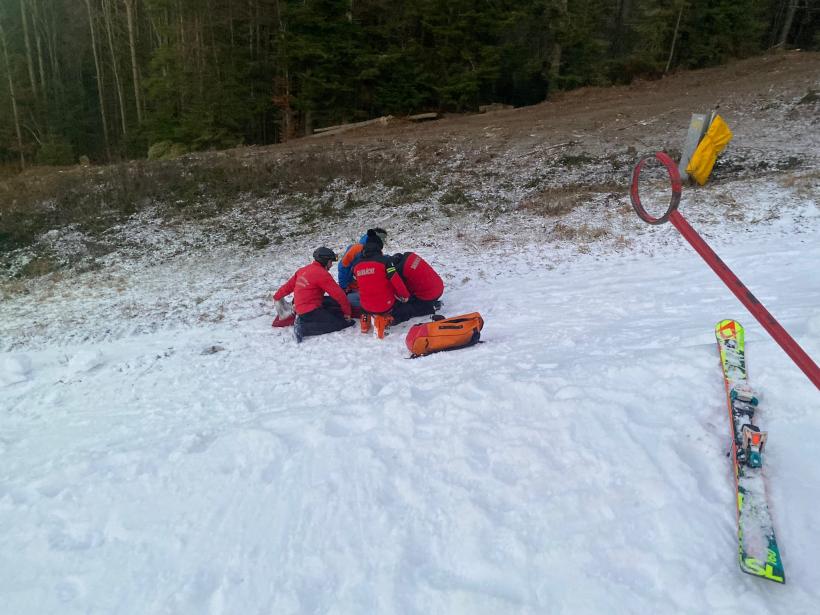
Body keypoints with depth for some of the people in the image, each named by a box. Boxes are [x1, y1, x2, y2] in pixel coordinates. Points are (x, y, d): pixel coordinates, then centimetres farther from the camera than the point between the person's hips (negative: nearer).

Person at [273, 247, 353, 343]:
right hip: (310, 311, -9)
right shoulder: (322, 273, -13)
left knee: (336, 302, 15)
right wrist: (347, 311, -3)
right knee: (341, 323, -12)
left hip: (300, 308, 9)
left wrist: (277, 297, 36)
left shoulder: (304, 270, 11)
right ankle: (303, 328, -17)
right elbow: (338, 293, -12)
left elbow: (289, 285, 20)